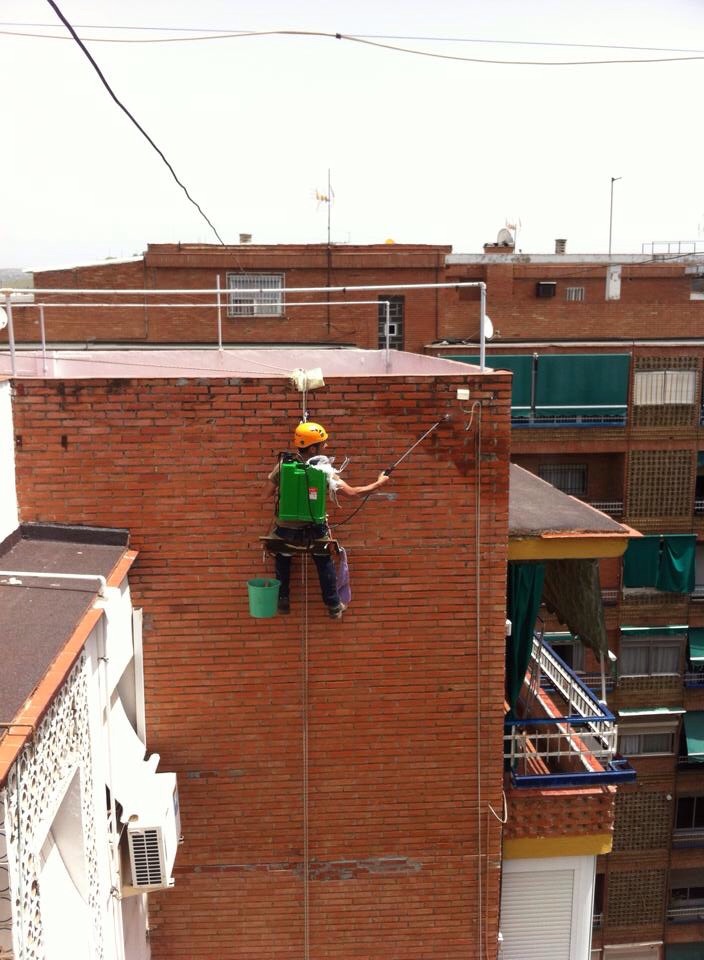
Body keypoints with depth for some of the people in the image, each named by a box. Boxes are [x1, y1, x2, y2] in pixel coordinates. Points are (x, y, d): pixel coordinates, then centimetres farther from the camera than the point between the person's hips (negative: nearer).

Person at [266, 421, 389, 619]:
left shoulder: (283, 464, -9)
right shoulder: (324, 470, -16)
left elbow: (270, 493, 2)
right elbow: (352, 492, -15)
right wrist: (378, 483, -2)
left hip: (285, 530, 2)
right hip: (312, 530, -1)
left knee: (282, 558, 32)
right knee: (324, 561, 25)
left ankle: (283, 601, 35)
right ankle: (334, 606, 30)